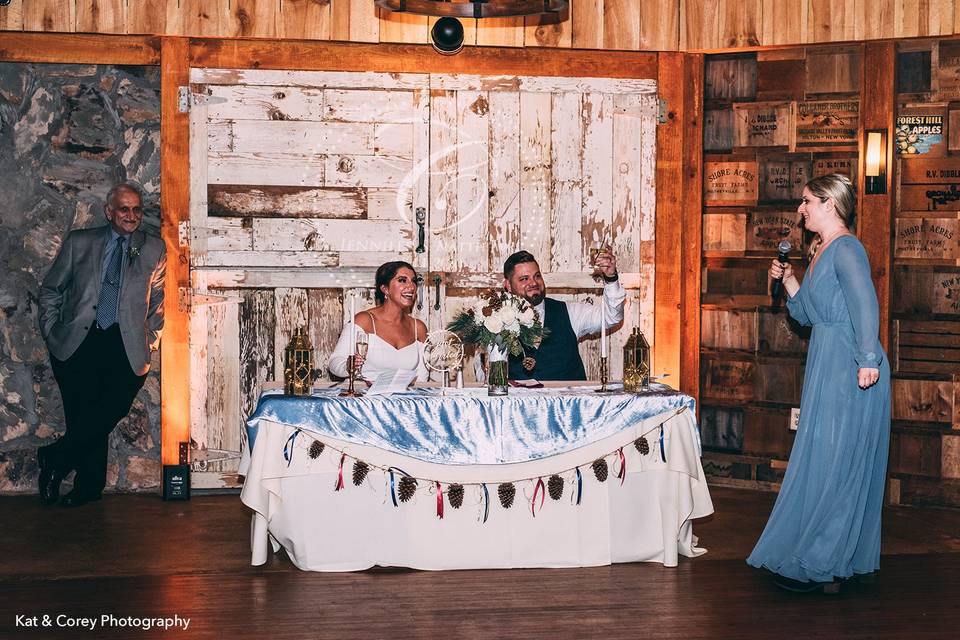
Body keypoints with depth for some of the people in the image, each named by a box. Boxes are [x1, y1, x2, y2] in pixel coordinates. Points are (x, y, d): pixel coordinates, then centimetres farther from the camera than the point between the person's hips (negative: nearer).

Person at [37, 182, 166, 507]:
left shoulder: (153, 249, 13)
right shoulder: (79, 242, 12)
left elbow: (159, 299, 19)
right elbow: (50, 289, 16)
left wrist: (150, 339, 9)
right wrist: (51, 331, 7)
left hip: (126, 345, 0)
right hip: (77, 342, 0)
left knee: (110, 411, -15)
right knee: (83, 416, -10)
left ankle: (54, 458, 5)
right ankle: (89, 486, 8)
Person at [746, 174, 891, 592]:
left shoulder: (846, 248, -12)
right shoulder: (822, 252, 17)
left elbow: (865, 303, -25)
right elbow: (806, 314, 23)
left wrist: (867, 360, -32)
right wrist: (787, 279, 11)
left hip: (850, 369, -10)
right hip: (826, 367, 10)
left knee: (832, 462, -4)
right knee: (824, 461, 13)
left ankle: (818, 564, 4)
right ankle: (838, 560, 22)